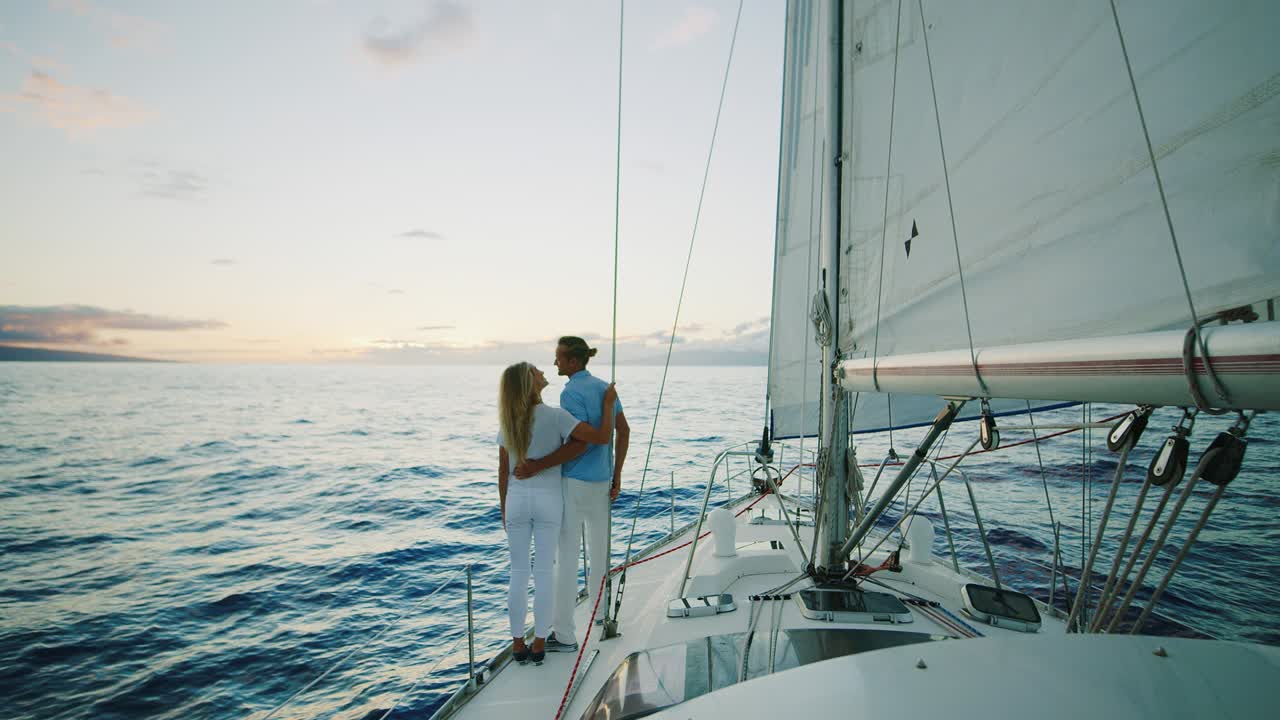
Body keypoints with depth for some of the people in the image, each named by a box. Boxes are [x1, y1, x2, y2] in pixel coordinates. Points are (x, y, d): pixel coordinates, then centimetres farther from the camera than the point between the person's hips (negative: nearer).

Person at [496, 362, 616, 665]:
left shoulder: (507, 422, -1)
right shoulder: (555, 416, -14)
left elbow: (503, 471, 4)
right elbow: (603, 437, -20)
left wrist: (504, 511, 14)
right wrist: (608, 403, -6)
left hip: (516, 499, 3)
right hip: (548, 500, -2)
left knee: (518, 573, 11)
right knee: (544, 573, 7)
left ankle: (518, 643, 18)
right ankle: (539, 644, 15)